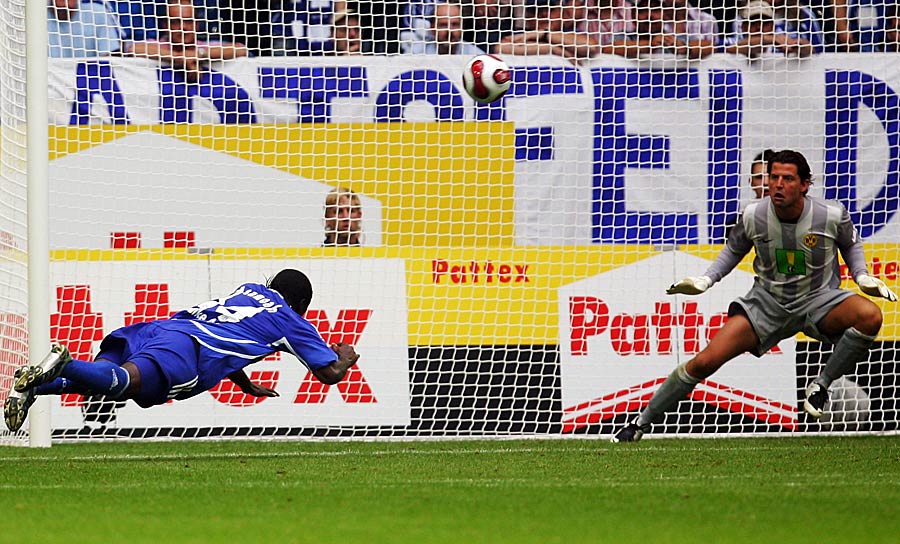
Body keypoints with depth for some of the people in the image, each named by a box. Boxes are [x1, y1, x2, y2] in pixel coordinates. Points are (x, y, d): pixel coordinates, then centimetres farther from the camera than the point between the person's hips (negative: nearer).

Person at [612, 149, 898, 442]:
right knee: (705, 361, -13)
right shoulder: (753, 216, -13)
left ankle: (821, 386, -13)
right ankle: (641, 423, 4)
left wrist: (863, 276, -7)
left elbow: (851, 244, 8)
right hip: (767, 302, 1)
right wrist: (705, 280, 1)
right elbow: (734, 250, 10)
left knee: (870, 316, -33)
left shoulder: (832, 215, -16)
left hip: (818, 301, -1)